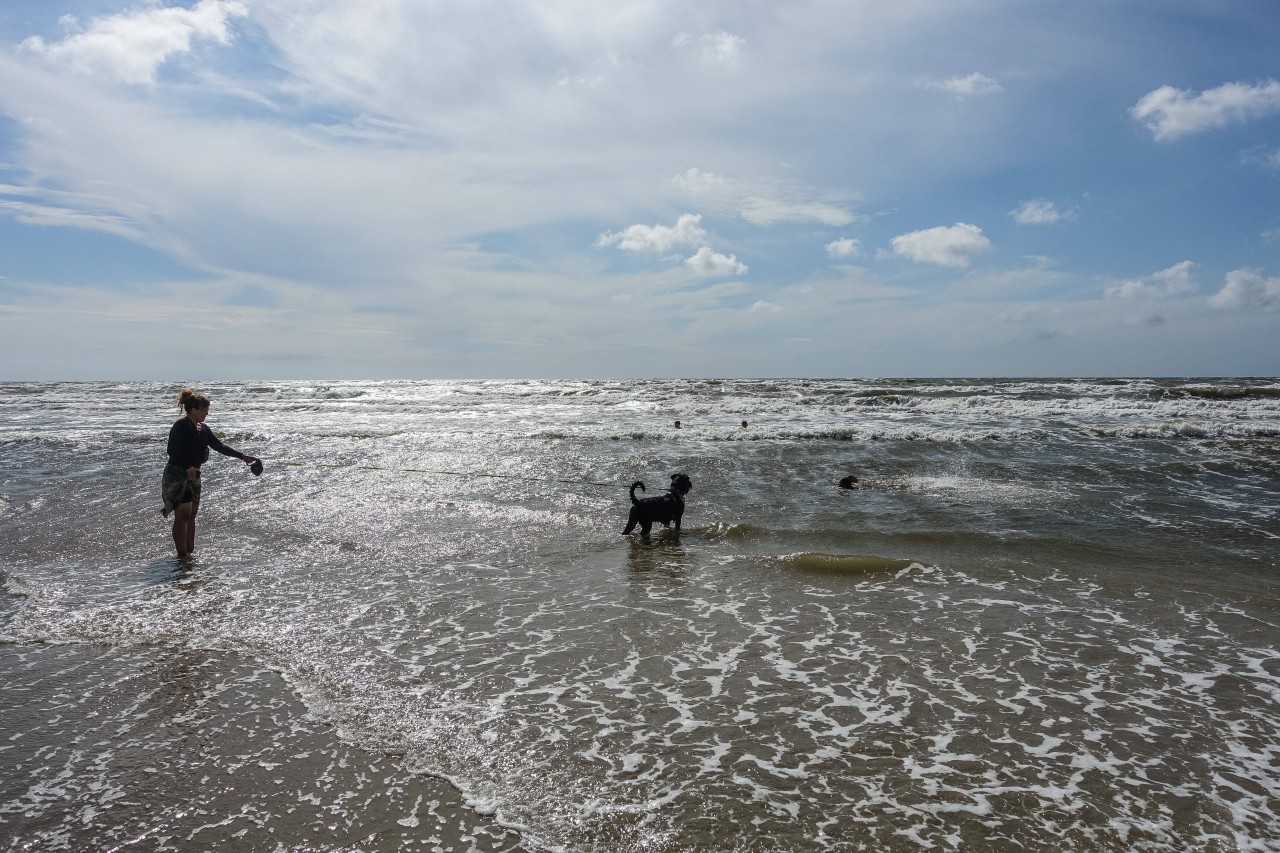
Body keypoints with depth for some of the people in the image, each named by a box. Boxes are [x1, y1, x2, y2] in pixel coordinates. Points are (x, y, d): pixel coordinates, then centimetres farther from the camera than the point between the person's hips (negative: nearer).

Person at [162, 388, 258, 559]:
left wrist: (243, 456, 12)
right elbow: (172, 451, -20)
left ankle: (190, 552, 19)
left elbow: (219, 446, 15)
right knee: (183, 514, -8)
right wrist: (188, 467, -26)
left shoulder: (203, 429, 10)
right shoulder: (180, 426, -15)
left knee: (192, 514, 11)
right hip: (177, 475, -8)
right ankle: (182, 555, -3)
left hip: (193, 475, 8)